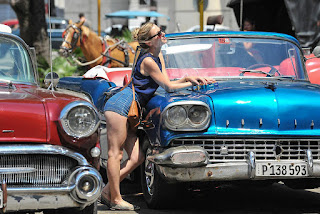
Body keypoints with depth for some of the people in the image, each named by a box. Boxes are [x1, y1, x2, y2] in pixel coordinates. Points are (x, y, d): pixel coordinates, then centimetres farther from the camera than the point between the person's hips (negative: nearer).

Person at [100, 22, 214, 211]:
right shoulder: (148, 61, -14)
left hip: (129, 110, 10)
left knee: (137, 158, 4)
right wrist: (193, 83, 0)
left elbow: (167, 84, 16)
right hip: (120, 105, -10)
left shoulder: (158, 58, 15)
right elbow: (168, 87, -9)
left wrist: (188, 78, 3)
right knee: (115, 153, -7)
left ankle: (107, 192, 8)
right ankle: (116, 200, -6)